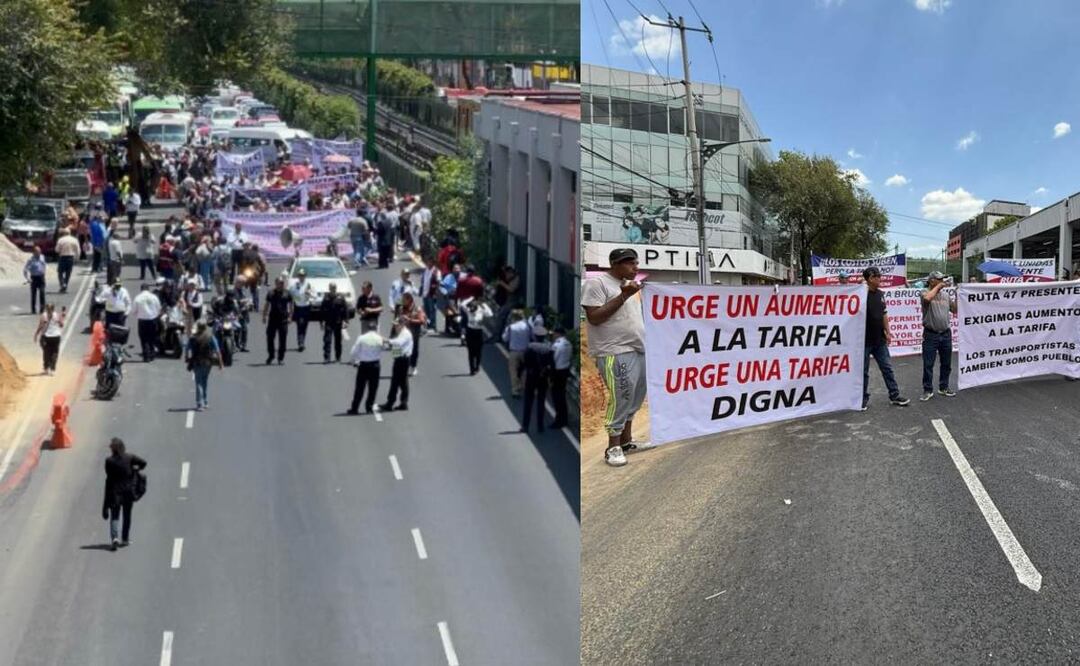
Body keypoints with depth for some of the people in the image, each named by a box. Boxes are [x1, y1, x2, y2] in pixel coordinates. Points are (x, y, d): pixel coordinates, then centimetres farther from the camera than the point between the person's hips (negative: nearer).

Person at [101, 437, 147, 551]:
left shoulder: (109, 461, -9)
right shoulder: (130, 458, -5)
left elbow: (109, 479, -6)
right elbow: (143, 463, -16)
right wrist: (137, 469, 5)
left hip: (115, 492, -2)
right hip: (128, 491, 2)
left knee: (114, 516, 2)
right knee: (127, 515, 15)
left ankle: (115, 537, -18)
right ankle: (126, 539, 20)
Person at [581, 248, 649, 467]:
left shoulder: (628, 284, 18)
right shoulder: (596, 283, -8)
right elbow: (593, 318, -15)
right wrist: (623, 296, -17)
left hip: (638, 349, 9)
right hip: (616, 353, -9)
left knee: (634, 398, 11)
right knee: (621, 399, -7)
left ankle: (626, 440, 22)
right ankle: (613, 447, 2)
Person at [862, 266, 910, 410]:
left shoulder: (880, 294, 8)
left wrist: (887, 332, 15)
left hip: (880, 340, 6)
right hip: (865, 340, -6)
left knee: (887, 368, 9)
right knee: (864, 371, 4)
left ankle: (894, 395, 16)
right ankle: (864, 399, 14)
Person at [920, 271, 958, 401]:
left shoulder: (946, 294, 10)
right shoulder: (926, 292, -5)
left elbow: (954, 310, 14)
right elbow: (927, 298, -30)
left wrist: (957, 296, 2)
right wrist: (938, 286, -17)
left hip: (946, 333, 5)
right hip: (931, 334, -5)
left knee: (946, 363, 12)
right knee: (928, 364, -1)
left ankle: (944, 387, 25)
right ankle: (928, 390, 7)